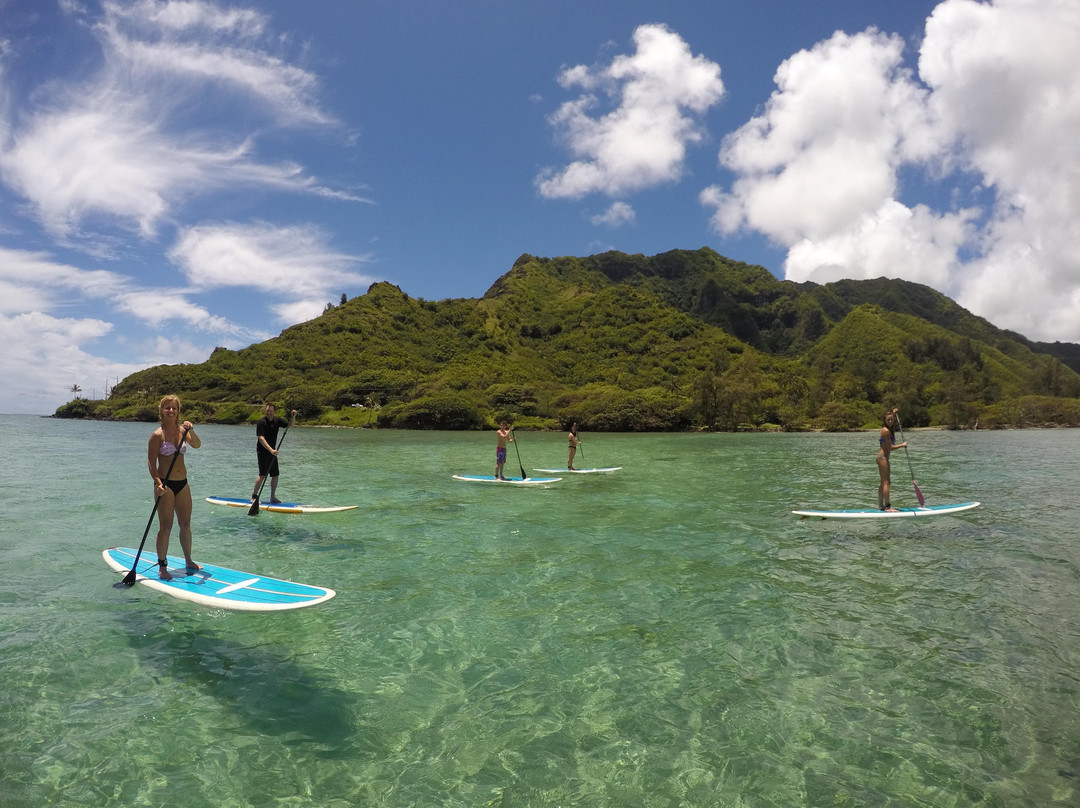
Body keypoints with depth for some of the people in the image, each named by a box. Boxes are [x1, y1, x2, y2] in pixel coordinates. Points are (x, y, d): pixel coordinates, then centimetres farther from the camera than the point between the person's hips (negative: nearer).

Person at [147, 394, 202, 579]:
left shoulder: (182, 430, 5)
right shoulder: (157, 435, -9)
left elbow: (197, 445, -11)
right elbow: (151, 463, -10)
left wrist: (190, 431, -28)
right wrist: (158, 483, -22)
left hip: (182, 483, 5)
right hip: (166, 485, -5)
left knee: (186, 524, 13)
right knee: (165, 527, -2)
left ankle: (188, 561, 27)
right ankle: (162, 567, 10)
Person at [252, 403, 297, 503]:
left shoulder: (277, 420, 4)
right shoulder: (261, 422, -15)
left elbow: (290, 424, 9)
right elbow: (261, 438, -22)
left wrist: (293, 416, -12)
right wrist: (271, 450, -32)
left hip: (272, 451, 6)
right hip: (262, 451, -6)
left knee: (275, 475, 7)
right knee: (263, 474, -13)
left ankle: (273, 497, 17)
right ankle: (254, 496, -3)